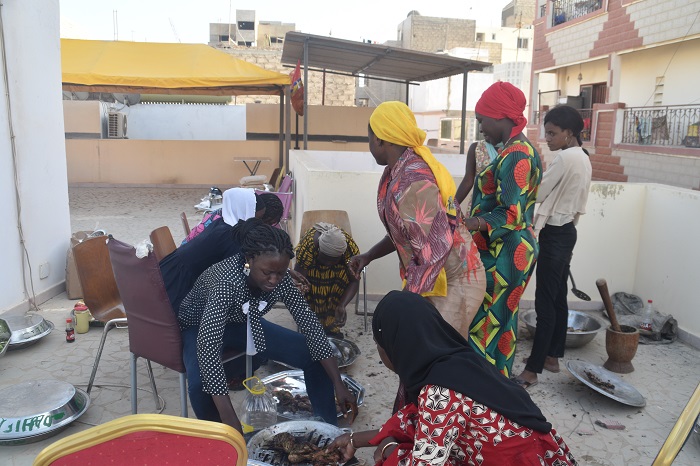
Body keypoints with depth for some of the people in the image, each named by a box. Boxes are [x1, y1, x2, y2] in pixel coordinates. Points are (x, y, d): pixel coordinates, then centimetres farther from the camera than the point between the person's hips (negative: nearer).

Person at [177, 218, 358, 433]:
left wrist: (339, 385, -22)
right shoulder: (226, 280, -39)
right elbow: (208, 345, -45)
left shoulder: (281, 278, -24)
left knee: (315, 355, -10)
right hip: (200, 328, -4)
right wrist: (231, 421, -49)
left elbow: (309, 325, -18)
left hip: (245, 324, 4)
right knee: (201, 384, -35)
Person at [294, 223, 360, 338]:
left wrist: (342, 305, -44)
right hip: (311, 265, -1)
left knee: (343, 275, -29)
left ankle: (332, 326, -19)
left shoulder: (350, 247, -35)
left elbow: (354, 281, -29)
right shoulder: (308, 243, -40)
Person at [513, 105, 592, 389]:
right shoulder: (583, 158, 13)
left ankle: (532, 371, -1)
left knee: (545, 302, -7)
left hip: (554, 235, -10)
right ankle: (552, 356, 27)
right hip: (567, 232, 10)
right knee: (558, 298, 16)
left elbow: (537, 193, -15)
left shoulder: (565, 157, -18)